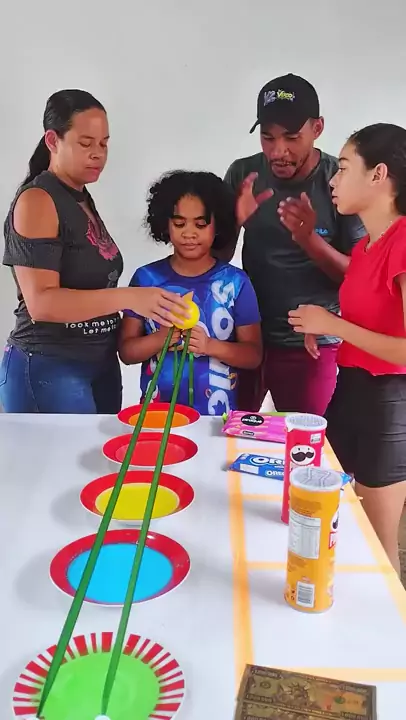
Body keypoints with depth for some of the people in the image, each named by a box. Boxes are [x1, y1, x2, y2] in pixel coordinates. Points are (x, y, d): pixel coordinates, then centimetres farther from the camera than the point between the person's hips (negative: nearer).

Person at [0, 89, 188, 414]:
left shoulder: (82, 198, 12)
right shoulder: (36, 201, -13)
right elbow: (41, 302, -23)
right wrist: (128, 297, -31)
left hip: (100, 366, 8)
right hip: (49, 371, -8)